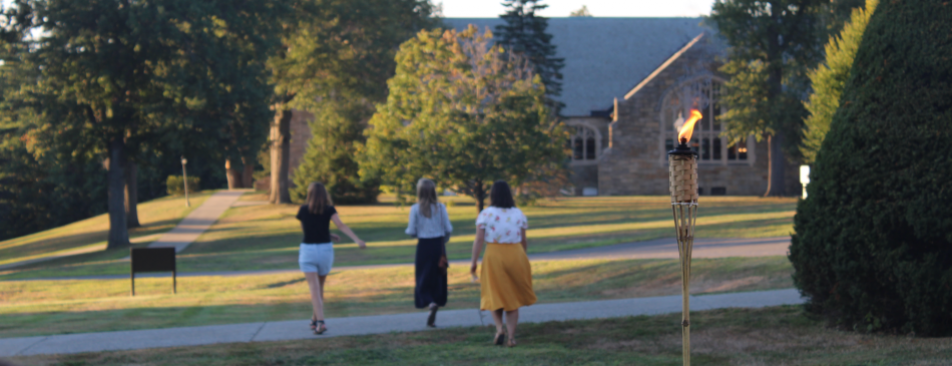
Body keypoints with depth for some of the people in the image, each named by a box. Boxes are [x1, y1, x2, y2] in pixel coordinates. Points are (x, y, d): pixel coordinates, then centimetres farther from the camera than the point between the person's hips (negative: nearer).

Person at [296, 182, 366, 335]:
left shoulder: (303, 210, 2)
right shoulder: (329, 210, -2)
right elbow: (341, 225, -17)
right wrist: (357, 239, -26)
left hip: (308, 250, -1)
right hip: (325, 250, 1)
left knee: (314, 288, -8)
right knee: (320, 286, 19)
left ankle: (320, 322, -23)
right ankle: (315, 319, 30)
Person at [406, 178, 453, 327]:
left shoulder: (416, 209, -8)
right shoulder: (440, 207, -3)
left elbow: (412, 232, -6)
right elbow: (448, 229, 0)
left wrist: (408, 229, 17)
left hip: (423, 246, -2)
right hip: (439, 245, 2)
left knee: (423, 278, 7)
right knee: (438, 278, 11)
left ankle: (429, 302, -24)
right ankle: (432, 318, 13)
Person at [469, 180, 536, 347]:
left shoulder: (485, 214, -6)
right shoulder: (518, 214, 2)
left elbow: (479, 240, -11)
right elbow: (524, 241, 6)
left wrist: (473, 262, -6)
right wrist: (522, 258, 21)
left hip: (494, 256, -2)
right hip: (516, 256, 2)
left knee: (495, 296, 13)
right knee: (513, 297, 11)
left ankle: (499, 328, -8)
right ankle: (511, 336, 5)